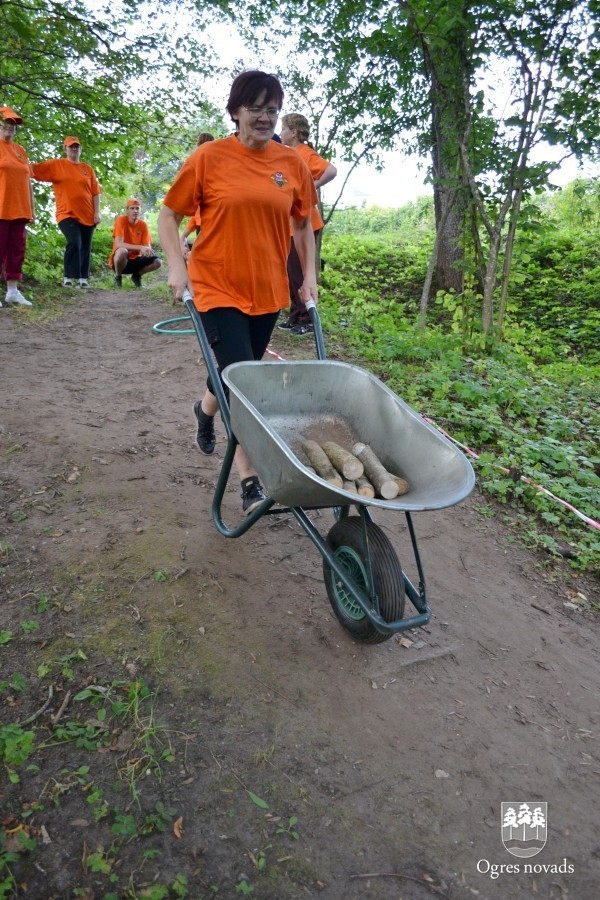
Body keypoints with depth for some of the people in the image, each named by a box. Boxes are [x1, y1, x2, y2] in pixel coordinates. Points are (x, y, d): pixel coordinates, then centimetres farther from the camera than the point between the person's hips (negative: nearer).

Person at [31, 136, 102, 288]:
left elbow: (95, 192, 9)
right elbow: (34, 169, -1)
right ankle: (68, 277, -13)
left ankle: (83, 278, 15)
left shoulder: (88, 169, 12)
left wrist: (97, 212, 1)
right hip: (67, 214, -3)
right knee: (74, 243, -21)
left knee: (85, 247, 6)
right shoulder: (55, 165, 5)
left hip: (87, 215, 4)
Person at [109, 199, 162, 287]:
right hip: (119, 260, -4)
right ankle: (118, 277, -8)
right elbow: (118, 244, -26)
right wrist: (140, 247, -36)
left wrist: (148, 250, -30)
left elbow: (148, 246, -4)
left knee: (158, 262, -18)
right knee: (122, 251, -39)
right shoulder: (121, 220, -14)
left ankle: (137, 275, 11)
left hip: (135, 260, 4)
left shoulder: (143, 224, -2)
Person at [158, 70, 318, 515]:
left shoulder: (292, 163, 4)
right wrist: (177, 266, -11)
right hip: (219, 288, -4)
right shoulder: (209, 157, -5)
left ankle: (206, 409, 51)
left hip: (269, 291, 4)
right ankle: (250, 479, 3)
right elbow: (169, 215, 1)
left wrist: (309, 275, 10)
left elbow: (303, 223, 16)